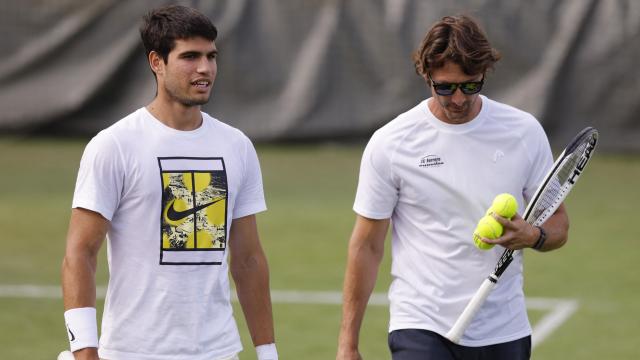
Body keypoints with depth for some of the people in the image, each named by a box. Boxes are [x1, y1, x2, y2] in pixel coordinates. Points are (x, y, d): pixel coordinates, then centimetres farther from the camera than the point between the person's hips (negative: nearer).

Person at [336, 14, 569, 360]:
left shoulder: (525, 133, 0)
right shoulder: (389, 143, -6)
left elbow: (558, 220, 9)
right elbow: (367, 246, 0)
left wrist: (532, 236, -16)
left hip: (504, 331, 3)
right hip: (420, 331, -3)